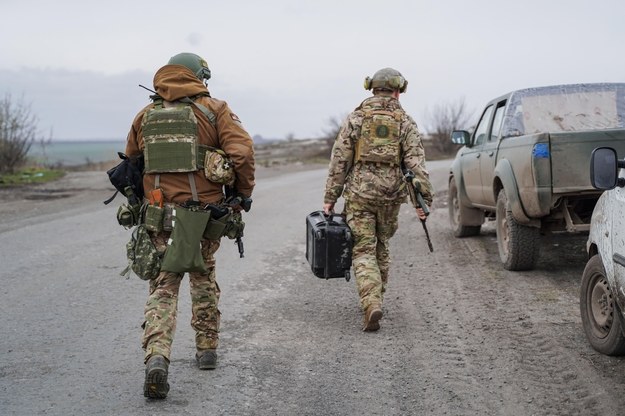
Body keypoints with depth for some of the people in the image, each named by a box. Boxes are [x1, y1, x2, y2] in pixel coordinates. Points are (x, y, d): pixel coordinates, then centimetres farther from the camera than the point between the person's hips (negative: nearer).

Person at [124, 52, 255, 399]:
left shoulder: (146, 115, 7)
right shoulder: (214, 110, -3)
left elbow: (131, 163, 14)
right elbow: (242, 152, -12)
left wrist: (143, 200, 29)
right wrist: (243, 195, 1)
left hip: (160, 216, 1)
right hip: (204, 213, -1)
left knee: (163, 288, 3)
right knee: (204, 279, 20)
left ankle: (156, 357, -18)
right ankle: (207, 349, 29)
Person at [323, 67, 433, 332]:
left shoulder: (356, 118, 2)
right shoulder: (405, 122, 4)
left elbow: (339, 160, -1)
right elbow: (416, 162, -5)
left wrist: (330, 197, 2)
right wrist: (423, 199, -6)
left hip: (359, 192, -1)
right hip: (391, 193, 2)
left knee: (363, 250, -1)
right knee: (381, 248, 18)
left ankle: (372, 305, -19)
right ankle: (374, 300, 27)